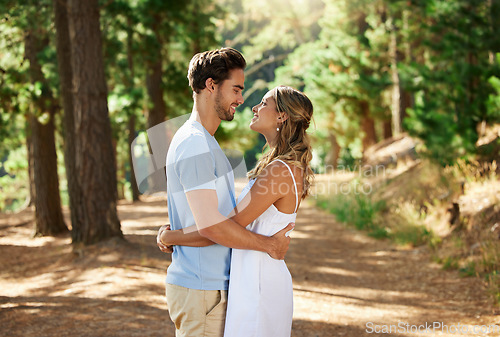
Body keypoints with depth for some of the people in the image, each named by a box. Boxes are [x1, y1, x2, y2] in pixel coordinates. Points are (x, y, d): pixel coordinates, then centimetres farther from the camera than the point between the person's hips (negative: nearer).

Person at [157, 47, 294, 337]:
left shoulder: (202, 141, 16)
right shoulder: (195, 144, -19)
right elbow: (210, 224, -26)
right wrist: (269, 244, -16)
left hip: (213, 283, 10)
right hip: (200, 291, -10)